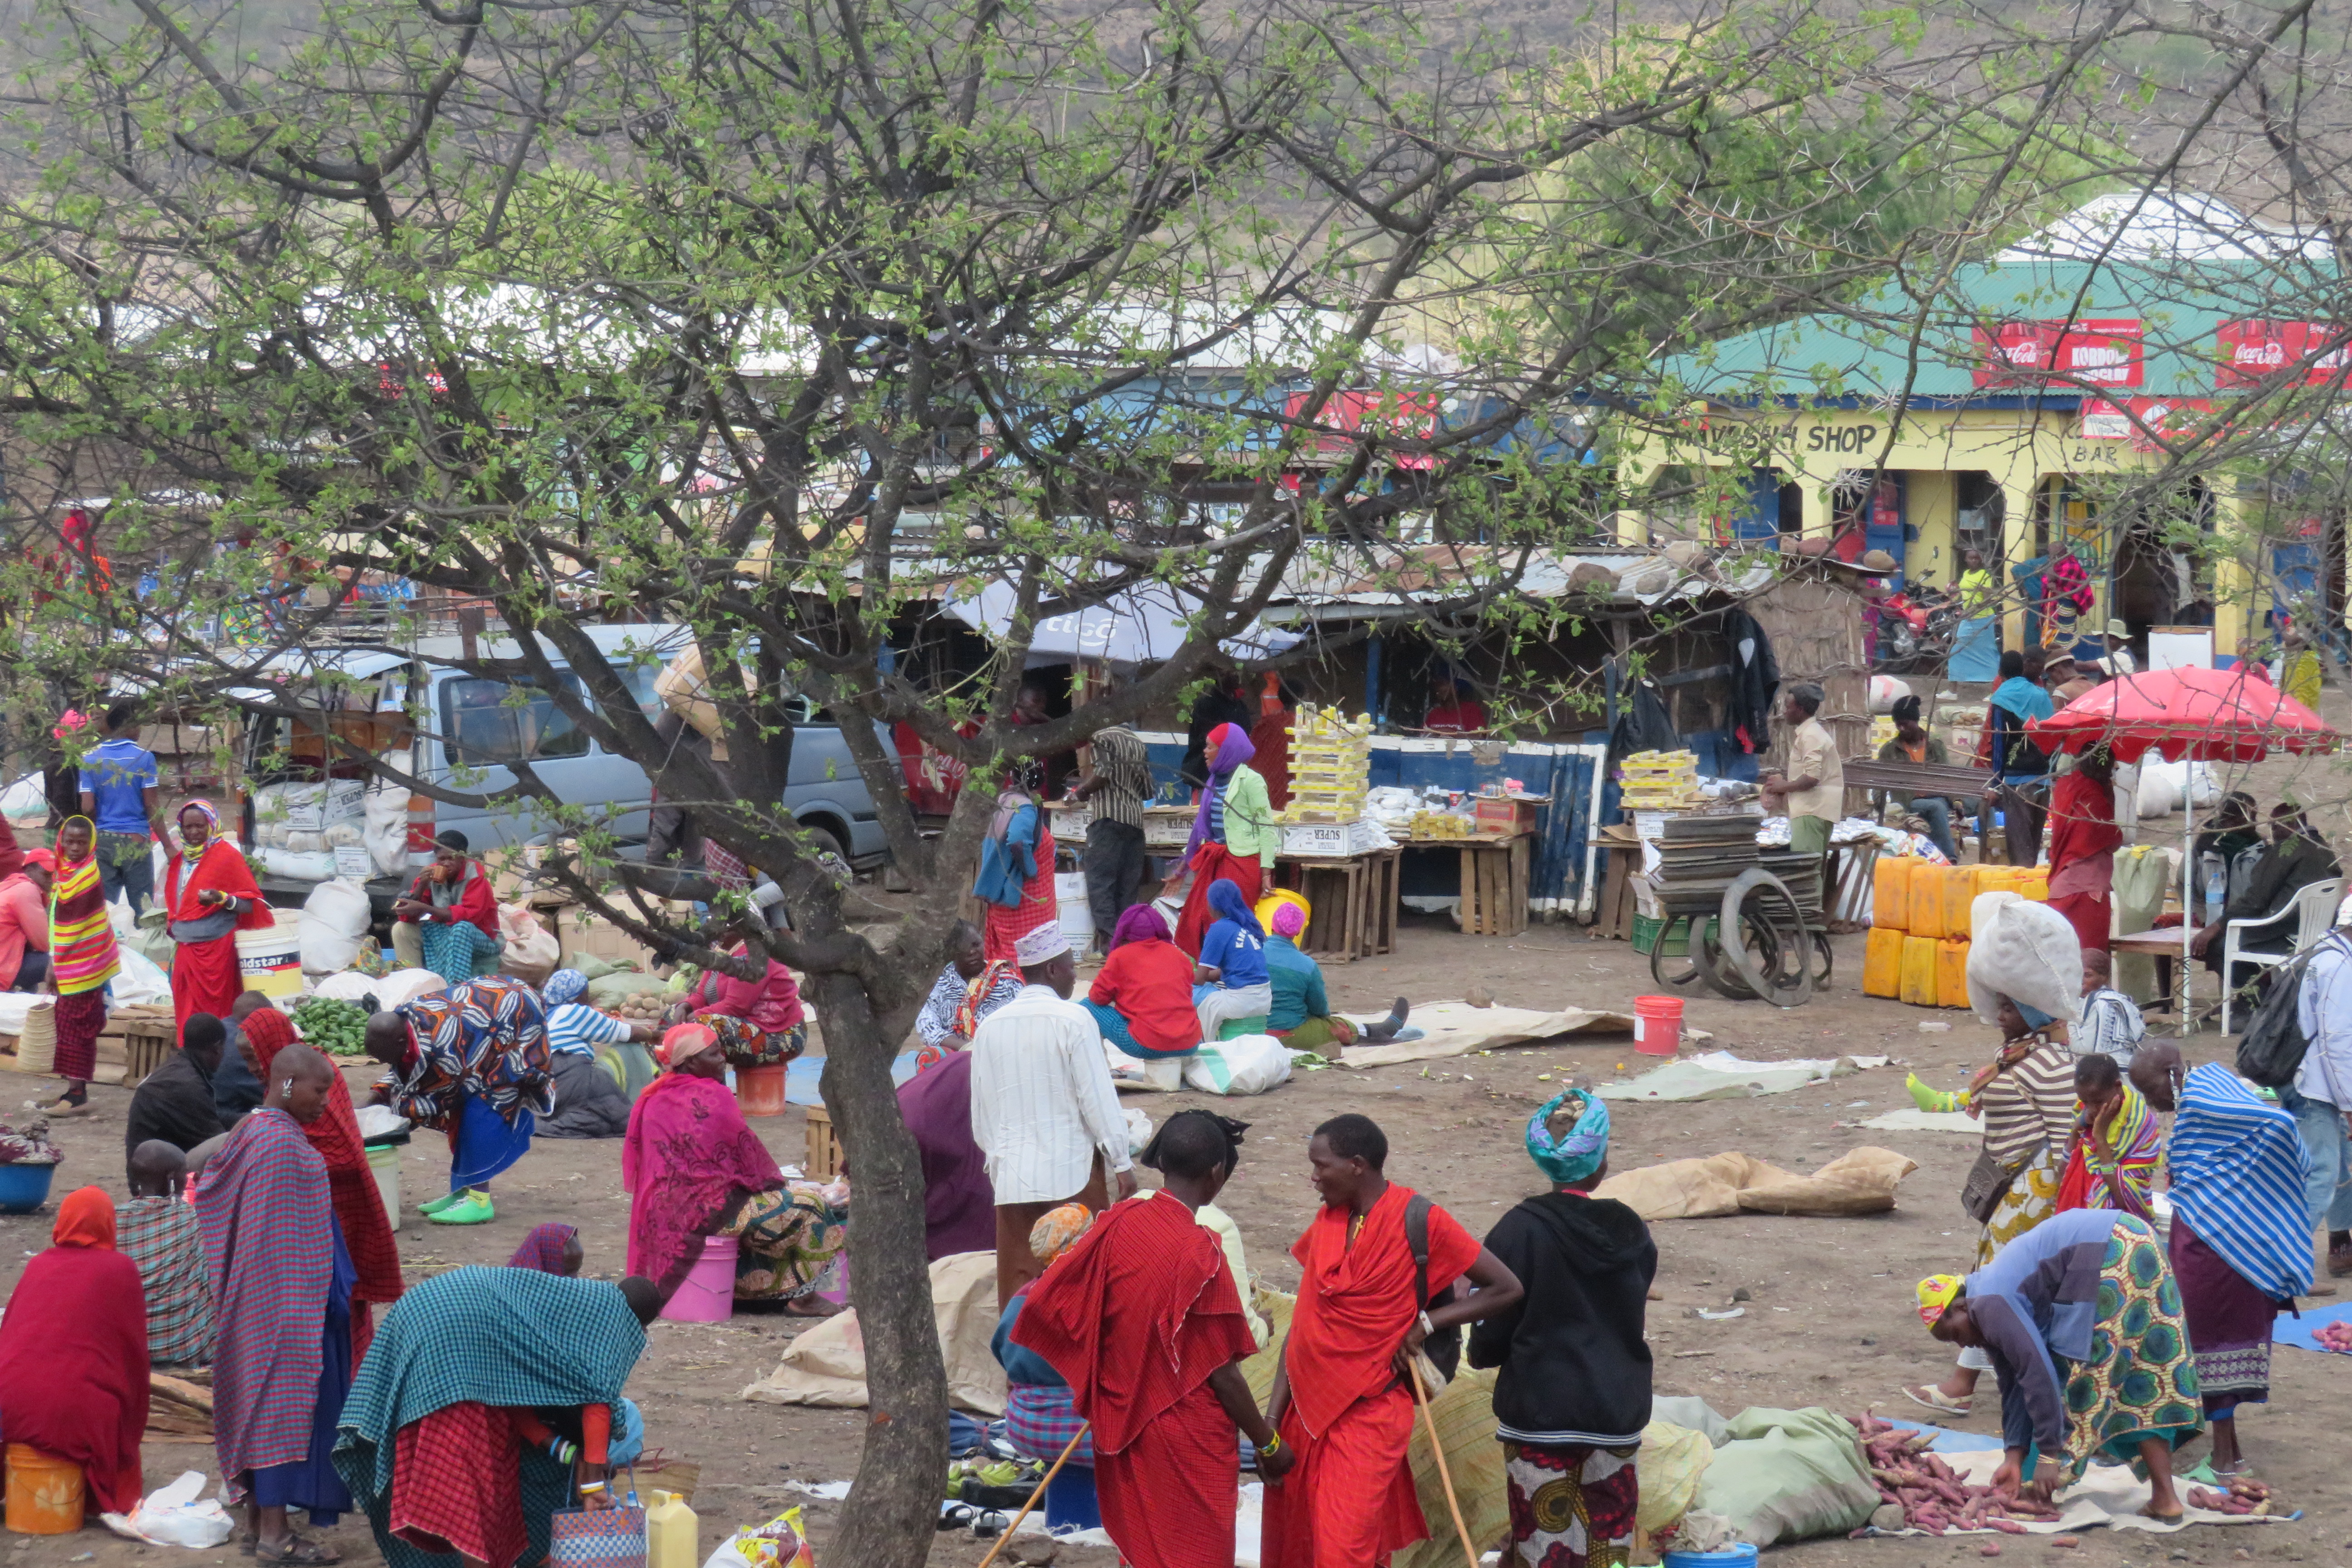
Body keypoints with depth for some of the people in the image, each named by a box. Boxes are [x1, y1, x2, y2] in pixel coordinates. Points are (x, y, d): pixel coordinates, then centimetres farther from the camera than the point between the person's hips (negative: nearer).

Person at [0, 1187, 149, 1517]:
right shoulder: (120, 1270, 3)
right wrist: (133, 1423, 18)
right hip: (76, 1413, -3)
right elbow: (133, 1351, 7)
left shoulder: (39, 1264, 14)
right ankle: (109, 1501, 21)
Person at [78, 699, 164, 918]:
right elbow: (152, 807, -7)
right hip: (136, 842, -3)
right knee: (142, 908, 3)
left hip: (103, 841, 3)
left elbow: (88, 809, -3)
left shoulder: (91, 759, 1)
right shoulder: (144, 757, -6)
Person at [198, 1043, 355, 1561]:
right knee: (286, 1400, -6)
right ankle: (275, 1534, -4)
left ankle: (258, 1517, 22)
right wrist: (330, 1298, -17)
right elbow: (290, 1241, -21)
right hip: (289, 1299, -10)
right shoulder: (284, 1146, -20)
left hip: (254, 1299, 10)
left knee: (259, 1396, 15)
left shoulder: (249, 1134, 9)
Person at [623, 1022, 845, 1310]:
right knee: (810, 1203, 0)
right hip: (715, 1211, -9)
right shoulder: (712, 1098, -16)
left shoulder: (653, 1101, 7)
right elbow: (751, 1157, -11)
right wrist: (776, 1182, 10)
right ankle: (802, 1297, 2)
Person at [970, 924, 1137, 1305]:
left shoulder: (990, 1027, 6)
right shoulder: (1073, 1019, -9)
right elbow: (1098, 1098, -10)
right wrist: (1122, 1163, -4)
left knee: (1019, 1285, 7)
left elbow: (981, 1116, 11)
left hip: (1012, 1177, 4)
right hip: (1073, 1173, -4)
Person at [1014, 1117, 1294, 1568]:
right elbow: (1221, 1372, -18)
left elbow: (1048, 1299, 0)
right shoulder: (1199, 1252, -23)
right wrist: (1268, 1444, -6)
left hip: (1122, 1421, 6)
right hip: (1186, 1437, -6)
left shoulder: (1117, 1224, -7)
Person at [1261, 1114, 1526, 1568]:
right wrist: (1273, 1422, 5)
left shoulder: (1420, 1222, -9)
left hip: (1370, 1413, -6)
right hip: (1309, 1409, 6)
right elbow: (1302, 1327, 10)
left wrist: (1425, 1323, -11)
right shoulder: (1328, 1221, 8)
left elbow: (1507, 1289, -5)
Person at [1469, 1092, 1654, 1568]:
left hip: (1540, 1408, -3)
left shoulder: (1521, 1230, -12)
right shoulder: (1632, 1233, 0)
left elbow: (1494, 1324, -8)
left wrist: (1480, 1351, 14)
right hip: (1618, 1411, 3)